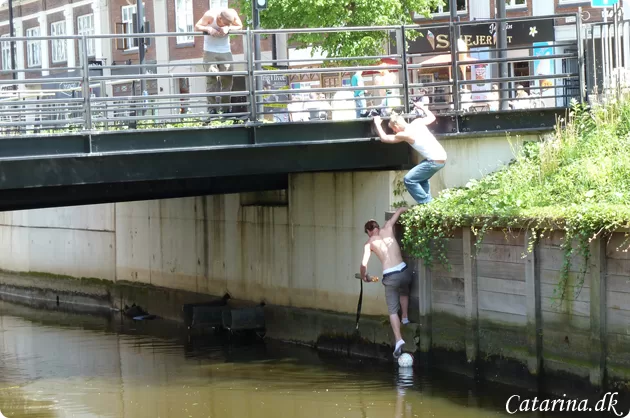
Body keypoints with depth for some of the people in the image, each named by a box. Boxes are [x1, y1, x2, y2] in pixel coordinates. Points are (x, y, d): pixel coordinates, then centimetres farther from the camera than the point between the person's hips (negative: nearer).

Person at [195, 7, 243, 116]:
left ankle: (225, 106, 4)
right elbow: (197, 26, -13)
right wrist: (208, 29, -32)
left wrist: (228, 28, -25)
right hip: (210, 50, -3)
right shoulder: (210, 16, -22)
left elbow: (240, 26, -6)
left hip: (225, 50, 3)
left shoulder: (232, 14, -16)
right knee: (211, 77, -11)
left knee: (227, 77, -4)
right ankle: (211, 107, -12)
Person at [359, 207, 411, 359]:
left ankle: (399, 340, -11)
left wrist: (363, 276, 14)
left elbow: (364, 264, -5)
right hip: (403, 271, 3)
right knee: (404, 292, 38)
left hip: (390, 276, -3)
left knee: (393, 310, 3)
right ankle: (405, 318, 46)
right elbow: (399, 210, 24)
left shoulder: (369, 243, 5)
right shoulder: (387, 229, 12)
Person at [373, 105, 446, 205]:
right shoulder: (418, 122, 8)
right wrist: (423, 108, 44)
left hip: (435, 161, -9)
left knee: (409, 180, -6)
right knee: (421, 179, 29)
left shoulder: (405, 134, -10)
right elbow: (432, 117, 29)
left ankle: (426, 203, -5)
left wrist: (377, 124, 16)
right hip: (442, 157, 9)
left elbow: (384, 138, 2)